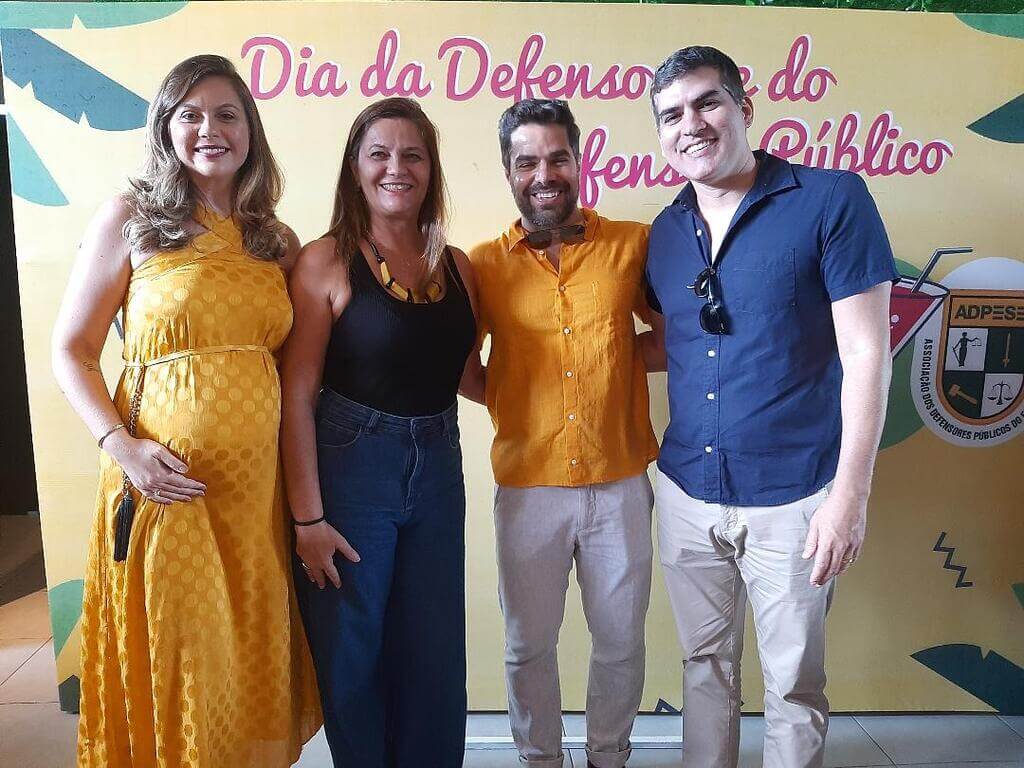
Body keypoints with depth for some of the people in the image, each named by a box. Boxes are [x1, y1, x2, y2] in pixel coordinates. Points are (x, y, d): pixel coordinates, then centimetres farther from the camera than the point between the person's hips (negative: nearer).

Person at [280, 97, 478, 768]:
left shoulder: (457, 266, 6)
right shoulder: (326, 261, -7)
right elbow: (298, 395, -10)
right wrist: (307, 516, -12)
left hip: (437, 471, 4)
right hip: (348, 471, -4)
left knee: (436, 657, 15)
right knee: (351, 659, 12)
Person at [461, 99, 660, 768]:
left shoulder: (633, 244, -1)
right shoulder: (485, 263, 0)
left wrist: (618, 354, -6)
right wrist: (516, 399, -4)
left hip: (621, 481, 1)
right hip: (529, 485, 0)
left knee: (621, 640, 16)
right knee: (529, 645, 15)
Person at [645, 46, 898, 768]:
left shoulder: (832, 200, -9)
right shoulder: (665, 233, 6)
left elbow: (866, 352, -11)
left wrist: (850, 494, -14)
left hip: (793, 497, -4)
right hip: (688, 492, 5)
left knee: (793, 683, 13)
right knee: (706, 666, 20)